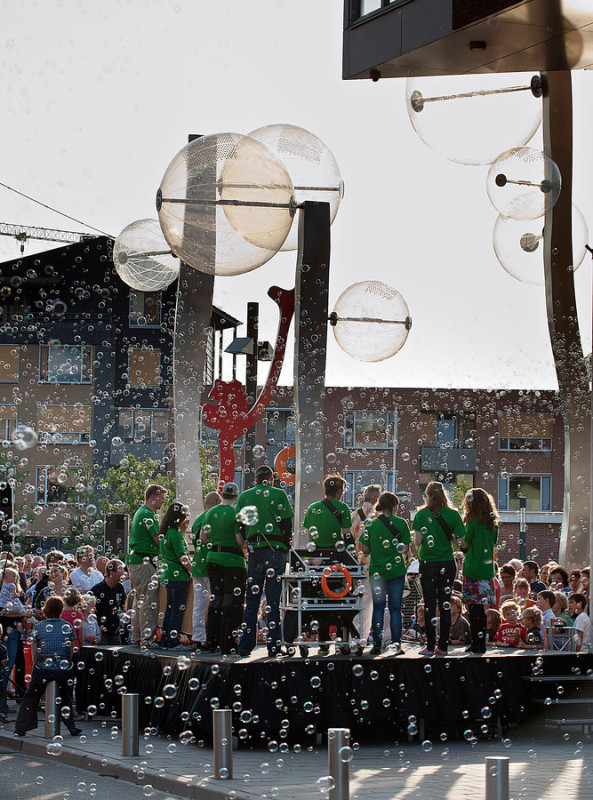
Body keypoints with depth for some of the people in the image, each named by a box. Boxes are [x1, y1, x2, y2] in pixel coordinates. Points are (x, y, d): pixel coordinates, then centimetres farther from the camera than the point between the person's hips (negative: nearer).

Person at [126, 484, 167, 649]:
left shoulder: (140, 513, 20)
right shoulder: (148, 514, -12)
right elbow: (158, 539, -15)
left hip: (134, 561, 11)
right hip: (144, 562, -11)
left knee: (139, 601, 13)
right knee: (149, 602, -11)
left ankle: (136, 638, 15)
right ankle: (148, 639, -12)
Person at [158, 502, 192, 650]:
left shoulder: (165, 533, 12)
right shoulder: (175, 534, -15)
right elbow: (182, 558, -17)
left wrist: (183, 530, 23)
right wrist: (193, 571, -8)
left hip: (167, 575, 9)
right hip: (178, 575, -9)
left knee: (170, 608, 14)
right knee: (178, 609, -5)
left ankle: (165, 640, 16)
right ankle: (173, 642, -6)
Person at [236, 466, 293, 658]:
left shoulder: (244, 496, 9)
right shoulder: (278, 494, 0)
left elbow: (239, 527, 8)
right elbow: (287, 525, -3)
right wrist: (287, 547, 7)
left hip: (254, 551, 3)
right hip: (276, 549, -3)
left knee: (251, 599, 9)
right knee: (274, 599, -1)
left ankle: (245, 645, 8)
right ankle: (274, 646, -2)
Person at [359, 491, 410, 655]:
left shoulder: (371, 524, -2)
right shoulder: (401, 523, -5)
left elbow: (365, 550, -1)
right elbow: (405, 549, -5)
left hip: (376, 572, 1)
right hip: (396, 571, -1)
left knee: (378, 608, 7)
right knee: (395, 608, 5)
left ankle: (377, 645, 5)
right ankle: (396, 643, 2)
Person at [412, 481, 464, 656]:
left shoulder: (421, 514, -4)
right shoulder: (453, 514, -1)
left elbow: (418, 541, -8)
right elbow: (461, 541, -4)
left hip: (428, 563, -1)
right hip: (447, 563, 1)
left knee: (430, 605, 3)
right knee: (445, 605, 6)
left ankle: (430, 646, 1)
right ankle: (443, 646, 7)